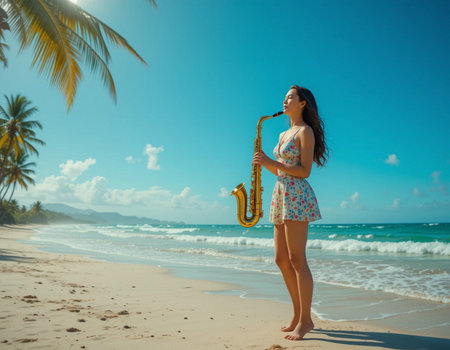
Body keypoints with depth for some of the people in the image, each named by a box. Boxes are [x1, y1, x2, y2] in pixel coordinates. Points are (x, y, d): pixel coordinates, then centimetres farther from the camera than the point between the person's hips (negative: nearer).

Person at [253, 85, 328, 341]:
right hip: (281, 196, 9)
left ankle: (306, 320, 2)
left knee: (297, 259, -8)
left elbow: (304, 171, -12)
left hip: (297, 196, -9)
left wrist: (272, 162, -15)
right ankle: (299, 315, 18)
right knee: (282, 260, 8)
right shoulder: (284, 134, 22)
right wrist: (265, 162, 5)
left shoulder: (305, 131, -3)